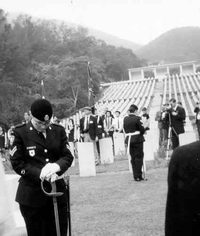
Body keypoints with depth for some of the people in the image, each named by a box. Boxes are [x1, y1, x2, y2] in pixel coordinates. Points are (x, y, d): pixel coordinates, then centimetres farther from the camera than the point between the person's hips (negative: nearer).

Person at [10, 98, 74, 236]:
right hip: (32, 195, -3)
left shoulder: (59, 131, 6)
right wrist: (40, 173, -20)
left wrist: (56, 166, -20)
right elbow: (17, 163, -8)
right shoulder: (21, 133, -4)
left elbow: (68, 156, 3)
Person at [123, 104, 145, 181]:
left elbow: (125, 129, 6)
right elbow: (142, 129, -11)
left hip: (129, 139, 5)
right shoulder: (137, 118, -13)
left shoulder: (125, 119, 1)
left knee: (133, 158, 12)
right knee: (139, 157, 3)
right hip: (137, 139, -5)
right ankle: (138, 176, 1)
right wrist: (141, 133, 8)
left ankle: (135, 176, 15)